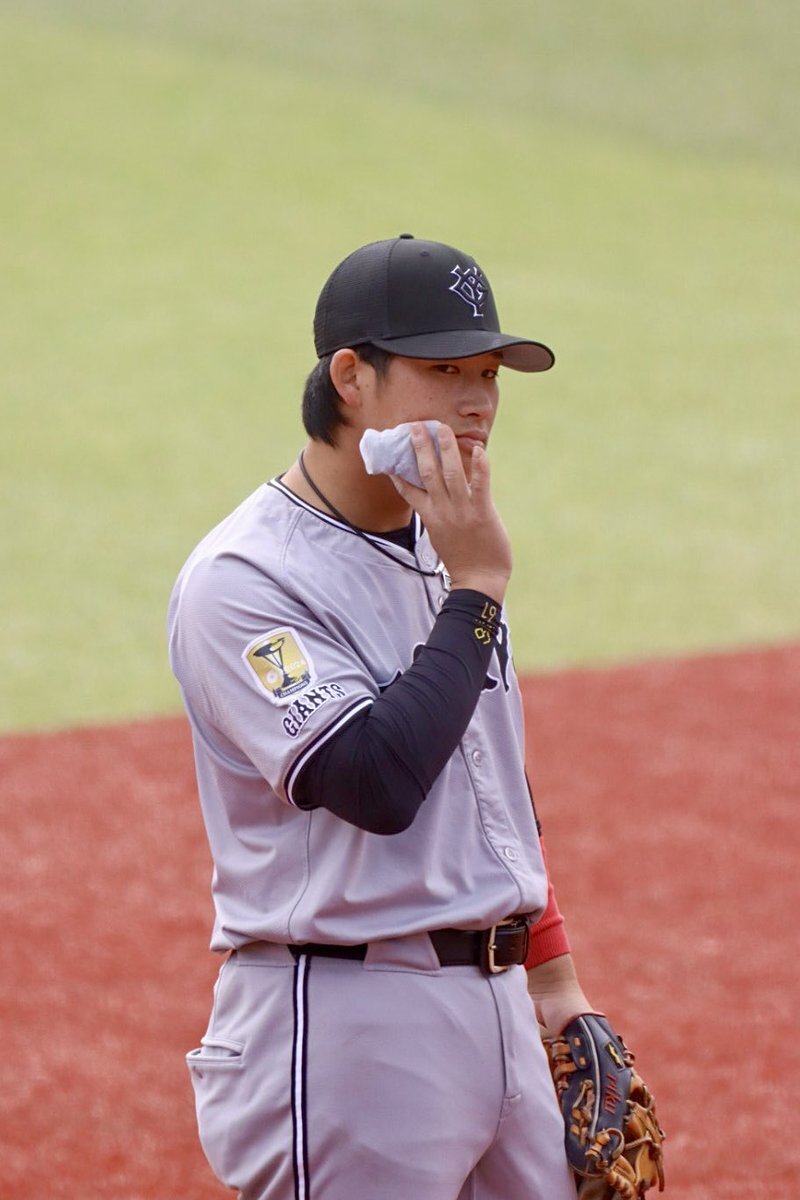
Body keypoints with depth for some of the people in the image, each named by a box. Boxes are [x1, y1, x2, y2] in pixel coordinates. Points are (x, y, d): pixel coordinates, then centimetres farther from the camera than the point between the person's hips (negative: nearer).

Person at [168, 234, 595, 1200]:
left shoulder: (448, 548, 14)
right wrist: (475, 588, -18)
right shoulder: (243, 580, -14)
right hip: (347, 1022, -8)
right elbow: (378, 784, -24)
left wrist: (551, 975, 20)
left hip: (498, 1007, 8)